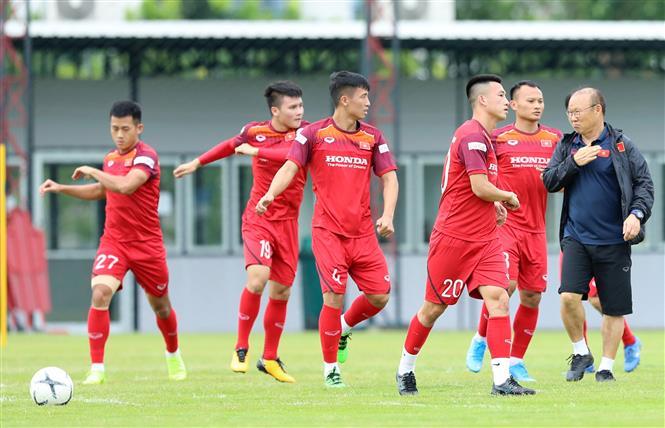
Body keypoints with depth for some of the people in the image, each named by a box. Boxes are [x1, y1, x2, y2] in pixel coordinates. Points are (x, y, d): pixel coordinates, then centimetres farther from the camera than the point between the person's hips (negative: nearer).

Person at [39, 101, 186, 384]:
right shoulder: (111, 159, 7)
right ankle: (97, 369, -19)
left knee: (160, 305, 14)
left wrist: (92, 171, -20)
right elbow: (100, 191, 26)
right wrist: (61, 188, 16)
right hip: (113, 241, 4)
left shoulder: (145, 156, -14)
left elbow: (125, 186, -33)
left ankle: (173, 356, 44)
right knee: (100, 292, -21)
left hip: (146, 244, -4)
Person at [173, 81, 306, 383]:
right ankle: (241, 349, -8)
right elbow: (232, 145, 22)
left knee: (281, 292, 5)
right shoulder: (255, 131, 0)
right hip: (258, 219, -2)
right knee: (257, 278, -22)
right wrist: (197, 163, 31)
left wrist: (255, 151, -23)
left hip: (288, 222, 2)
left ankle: (270, 359, 22)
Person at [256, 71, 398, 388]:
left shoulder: (373, 137, 9)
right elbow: (290, 167, -7)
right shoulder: (314, 133, -1)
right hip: (328, 230, -4)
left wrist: (388, 215, -11)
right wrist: (271, 194, -27)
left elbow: (389, 177, 6)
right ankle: (330, 370, 3)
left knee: (379, 296, -2)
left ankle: (343, 328, 31)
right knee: (334, 296, -13)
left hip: (363, 232, 4)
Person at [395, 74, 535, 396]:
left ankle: (502, 378, -16)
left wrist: (495, 204, 10)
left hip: (484, 239, 8)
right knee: (434, 307, 4)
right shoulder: (472, 136, -16)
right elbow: (481, 188, -21)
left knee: (498, 298, -9)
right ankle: (405, 370, 23)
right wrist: (509, 197, -3)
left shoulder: (482, 137, 15)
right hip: (454, 237, -8)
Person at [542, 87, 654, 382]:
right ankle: (580, 352, 5)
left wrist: (637, 214, -18)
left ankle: (606, 366, 17)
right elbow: (549, 181, 5)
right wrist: (574, 162, -10)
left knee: (614, 309, 3)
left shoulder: (621, 145, -1)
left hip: (614, 241, -2)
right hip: (576, 238, 2)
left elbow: (644, 183, -2)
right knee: (568, 296, -17)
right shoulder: (566, 145, 9)